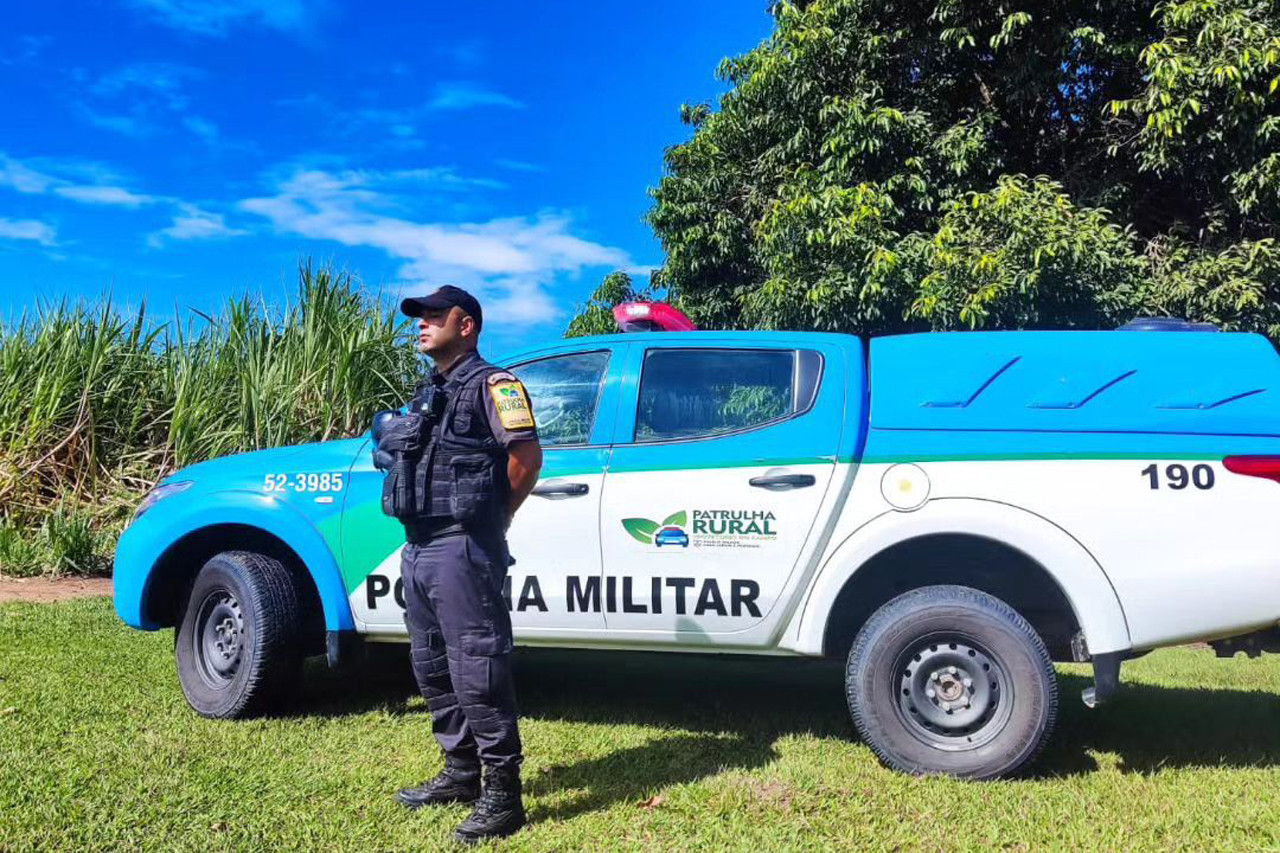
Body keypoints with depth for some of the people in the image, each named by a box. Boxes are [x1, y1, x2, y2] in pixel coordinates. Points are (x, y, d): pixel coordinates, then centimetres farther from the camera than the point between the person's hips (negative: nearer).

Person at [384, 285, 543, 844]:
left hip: (462, 551, -10)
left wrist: (493, 520, -5)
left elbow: (527, 456, -14)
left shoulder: (491, 384, -7)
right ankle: (460, 772, 30)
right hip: (419, 549, 10)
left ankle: (502, 795, 3)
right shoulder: (429, 392, 20)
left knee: (476, 672, -7)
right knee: (432, 668, 16)